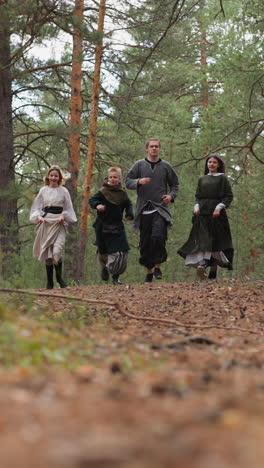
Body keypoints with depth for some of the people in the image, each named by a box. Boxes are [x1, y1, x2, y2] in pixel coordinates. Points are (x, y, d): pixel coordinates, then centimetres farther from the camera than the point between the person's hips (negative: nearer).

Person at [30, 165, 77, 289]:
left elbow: (68, 209, 9)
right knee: (47, 253, 0)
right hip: (46, 223, 2)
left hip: (59, 223, -2)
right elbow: (36, 207, 13)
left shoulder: (63, 191, 6)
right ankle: (49, 282, 8)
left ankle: (59, 277, 0)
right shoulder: (43, 190, 10)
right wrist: (38, 216, -5)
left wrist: (64, 216, -10)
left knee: (57, 251, -18)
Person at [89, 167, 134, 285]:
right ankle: (104, 267, 42)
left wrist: (129, 213, -1)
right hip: (103, 225, -1)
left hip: (117, 226, 1)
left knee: (121, 252, -9)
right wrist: (97, 205, -25)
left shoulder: (122, 193, 3)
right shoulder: (103, 191, -5)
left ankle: (115, 276, -1)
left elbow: (128, 204, 17)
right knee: (103, 251, 11)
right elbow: (91, 200, -4)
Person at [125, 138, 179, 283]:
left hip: (160, 208, -1)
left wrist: (171, 196, -1)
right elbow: (128, 181, 6)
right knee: (145, 242, 4)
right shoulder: (139, 165, 8)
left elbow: (175, 184, 18)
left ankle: (157, 266, -5)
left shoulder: (165, 166, 10)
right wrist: (139, 182, -13)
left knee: (158, 236, -20)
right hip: (144, 209, 1)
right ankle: (149, 270, 17)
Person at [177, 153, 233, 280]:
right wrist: (197, 206, 0)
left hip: (216, 213, -3)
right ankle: (202, 264, -30)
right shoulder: (202, 179, 18)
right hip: (202, 213, 3)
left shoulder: (222, 178, 6)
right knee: (202, 239, -14)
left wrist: (219, 207, -13)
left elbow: (229, 196, 0)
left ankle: (213, 269, 3)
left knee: (215, 240, -3)